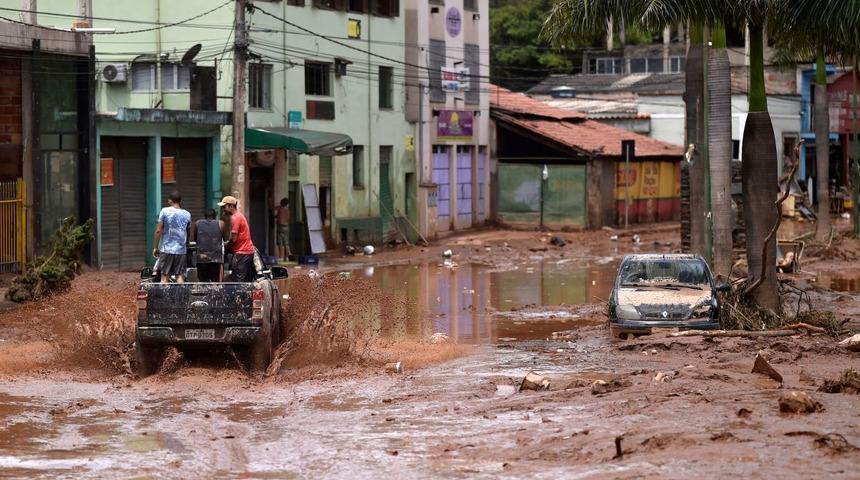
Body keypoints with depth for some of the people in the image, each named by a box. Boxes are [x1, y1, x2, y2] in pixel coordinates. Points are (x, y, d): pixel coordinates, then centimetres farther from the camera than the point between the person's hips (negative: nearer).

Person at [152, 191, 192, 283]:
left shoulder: (165, 211, -3)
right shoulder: (187, 214, 5)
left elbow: (158, 231, -5)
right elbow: (188, 232, 12)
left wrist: (155, 247, 1)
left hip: (166, 249, -2)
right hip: (181, 250, 2)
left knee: (165, 276, 2)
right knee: (180, 276, 3)